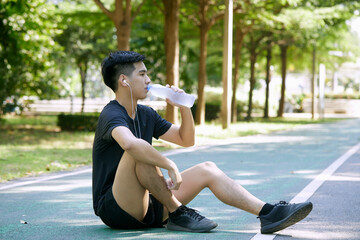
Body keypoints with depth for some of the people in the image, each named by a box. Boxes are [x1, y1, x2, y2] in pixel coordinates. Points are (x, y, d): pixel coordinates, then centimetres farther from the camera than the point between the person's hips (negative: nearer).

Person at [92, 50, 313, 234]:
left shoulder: (145, 114, 13)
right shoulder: (111, 115, -15)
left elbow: (187, 140, 18)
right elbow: (130, 144, -40)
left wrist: (184, 107, 2)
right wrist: (170, 165, -31)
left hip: (146, 204, 8)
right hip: (116, 209, -8)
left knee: (207, 170, 1)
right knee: (139, 151, -33)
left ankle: (268, 213, -7)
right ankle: (178, 214, -20)